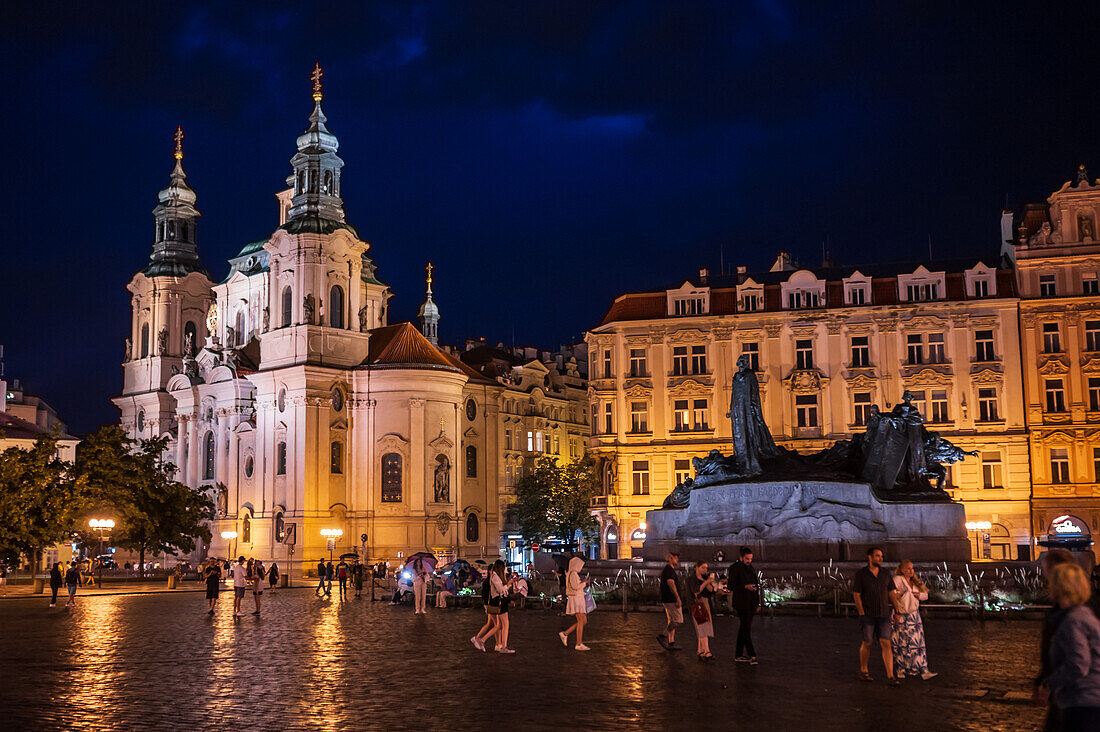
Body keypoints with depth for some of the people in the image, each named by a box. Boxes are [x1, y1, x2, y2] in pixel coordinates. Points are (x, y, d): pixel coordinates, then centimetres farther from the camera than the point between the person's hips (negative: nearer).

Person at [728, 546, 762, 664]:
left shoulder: (752, 568, 14)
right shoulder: (735, 568, -6)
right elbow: (730, 586, -8)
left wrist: (758, 603, 16)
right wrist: (745, 587, -19)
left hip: (752, 603, 7)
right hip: (741, 603, -7)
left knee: (744, 627, 9)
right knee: (746, 628, -10)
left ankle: (739, 654, 14)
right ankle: (752, 655, -12)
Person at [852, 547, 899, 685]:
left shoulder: (885, 574, 5)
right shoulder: (860, 575, -6)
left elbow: (892, 593, 9)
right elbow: (856, 596, -7)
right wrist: (862, 614, -12)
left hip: (883, 615, 3)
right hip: (867, 615, -3)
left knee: (886, 644, -5)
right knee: (867, 643, 5)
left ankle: (890, 677, -7)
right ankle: (863, 671, 25)